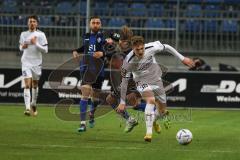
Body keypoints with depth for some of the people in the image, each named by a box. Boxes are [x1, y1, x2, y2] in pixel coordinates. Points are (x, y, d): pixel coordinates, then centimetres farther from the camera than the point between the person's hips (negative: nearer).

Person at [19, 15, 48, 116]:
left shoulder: (41, 35, -2)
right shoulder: (23, 34, 6)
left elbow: (45, 50, -5)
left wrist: (36, 44, -18)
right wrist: (22, 47, -5)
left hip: (37, 63, 0)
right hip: (26, 62, 0)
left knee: (35, 84, 14)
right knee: (27, 84, -13)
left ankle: (33, 105, 35)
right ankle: (27, 108, -21)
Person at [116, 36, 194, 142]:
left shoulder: (151, 48, -25)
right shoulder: (128, 61, -29)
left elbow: (166, 47, -5)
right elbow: (124, 81, -18)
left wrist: (182, 58, 0)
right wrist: (122, 102, -13)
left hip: (156, 79, 4)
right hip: (142, 82, -4)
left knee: (162, 106, 12)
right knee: (151, 100, -31)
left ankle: (154, 120, 48)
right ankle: (149, 132, -30)